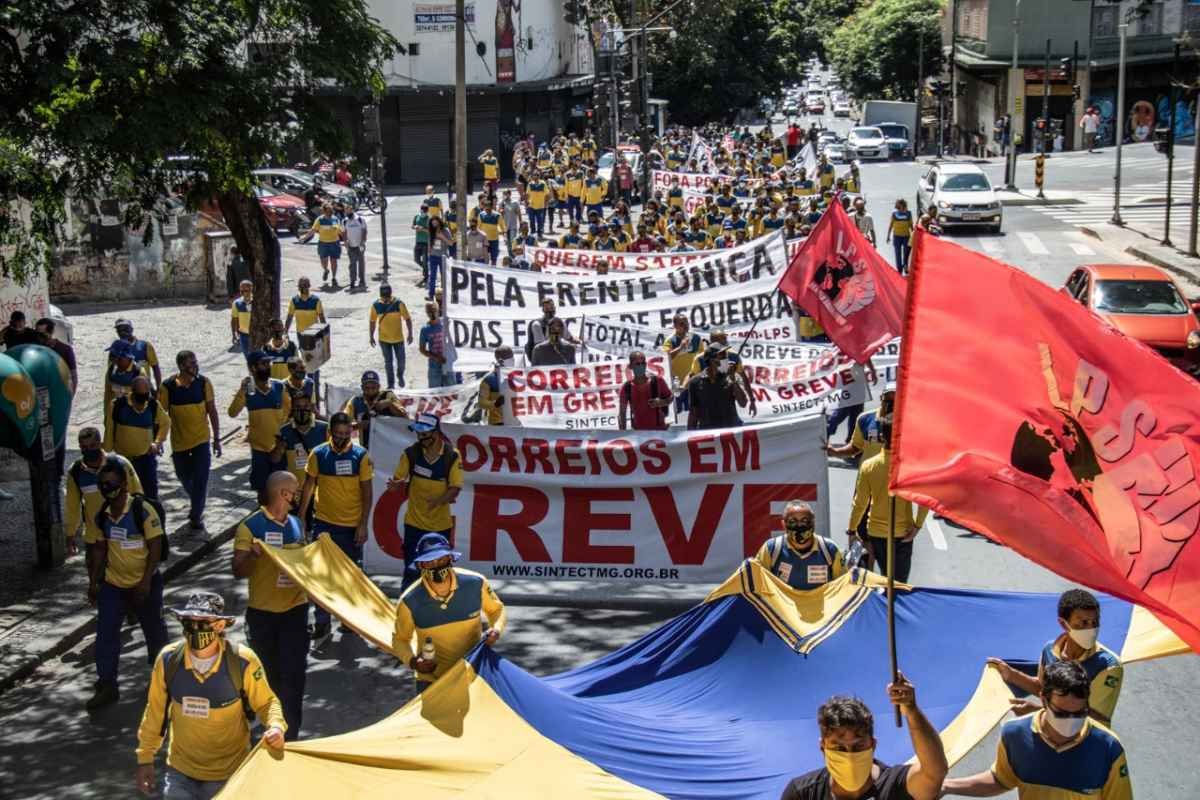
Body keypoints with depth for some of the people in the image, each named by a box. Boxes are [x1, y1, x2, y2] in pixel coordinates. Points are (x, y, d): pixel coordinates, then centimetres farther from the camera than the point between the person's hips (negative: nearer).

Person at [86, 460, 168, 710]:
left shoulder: (143, 510, -18)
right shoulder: (102, 515, -1)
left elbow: (155, 547, -16)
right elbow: (99, 549, 10)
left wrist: (146, 581, -19)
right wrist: (93, 582, 9)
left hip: (144, 584, -4)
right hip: (112, 585, 4)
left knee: (153, 630, 14)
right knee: (105, 634, -2)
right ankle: (106, 686, 5)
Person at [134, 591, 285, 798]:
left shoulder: (242, 662, -21)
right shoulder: (169, 659, -14)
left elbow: (266, 703, -5)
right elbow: (155, 711, 1)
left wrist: (276, 726, -26)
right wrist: (145, 758, 6)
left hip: (227, 773, -2)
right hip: (181, 770, 2)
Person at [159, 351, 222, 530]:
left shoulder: (203, 383, -9)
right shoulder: (168, 386, -13)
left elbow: (212, 411, 0)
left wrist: (217, 438, 1)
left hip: (202, 440, -1)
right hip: (179, 442, 1)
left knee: (200, 479, -7)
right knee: (184, 477, 18)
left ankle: (196, 516, 7)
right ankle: (196, 505, 46)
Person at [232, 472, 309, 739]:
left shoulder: (296, 524, 7)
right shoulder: (251, 526, -11)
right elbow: (238, 571, -13)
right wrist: (251, 555, -32)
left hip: (295, 609, 3)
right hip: (262, 612, -3)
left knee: (294, 673, -1)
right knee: (268, 673, 11)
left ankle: (290, 734, 5)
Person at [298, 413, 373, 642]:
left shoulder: (361, 456, -8)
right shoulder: (318, 454, -5)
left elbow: (366, 493, -5)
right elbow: (309, 486, 4)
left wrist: (363, 525, -8)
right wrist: (301, 518, 2)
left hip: (351, 525, 0)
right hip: (323, 523, 0)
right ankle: (322, 623, 2)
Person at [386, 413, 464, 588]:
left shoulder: (452, 456, -10)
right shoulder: (411, 453, -7)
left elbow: (455, 488, -9)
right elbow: (398, 480, 0)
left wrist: (438, 500, -28)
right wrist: (395, 485, -25)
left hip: (441, 524, 0)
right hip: (414, 522, 0)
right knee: (412, 572, -5)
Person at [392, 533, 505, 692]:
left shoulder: (476, 584, -19)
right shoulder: (410, 602, -22)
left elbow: (497, 609, 0)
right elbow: (400, 640, -6)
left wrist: (496, 629, -21)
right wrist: (412, 661, -25)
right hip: (432, 677, -1)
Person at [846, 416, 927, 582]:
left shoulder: (868, 466, -11)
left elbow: (860, 503, -6)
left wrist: (851, 530, 4)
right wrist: (917, 525, -5)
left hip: (876, 533, 1)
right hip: (903, 534, -1)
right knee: (899, 583, 9)